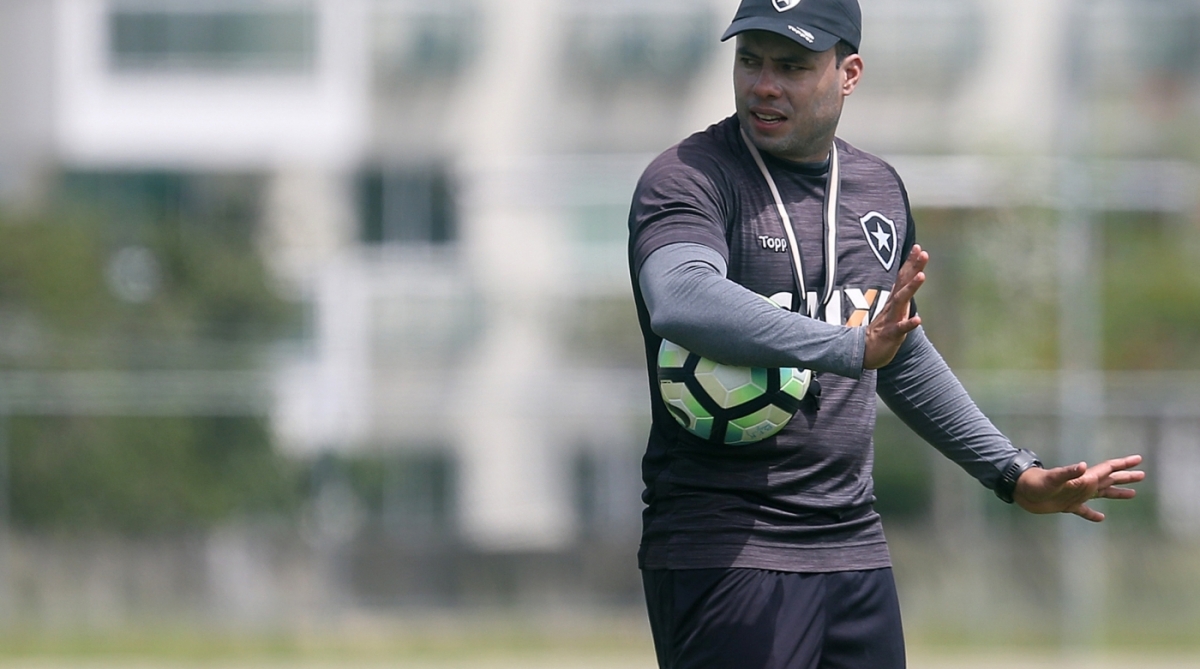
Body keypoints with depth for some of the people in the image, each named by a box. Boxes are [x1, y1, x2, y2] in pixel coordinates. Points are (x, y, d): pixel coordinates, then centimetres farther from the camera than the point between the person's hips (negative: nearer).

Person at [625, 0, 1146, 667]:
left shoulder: (880, 189, 14)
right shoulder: (689, 179, -8)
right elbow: (681, 301, -30)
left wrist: (1014, 473, 29)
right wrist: (852, 347, -38)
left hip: (855, 548, 6)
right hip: (724, 553, -6)